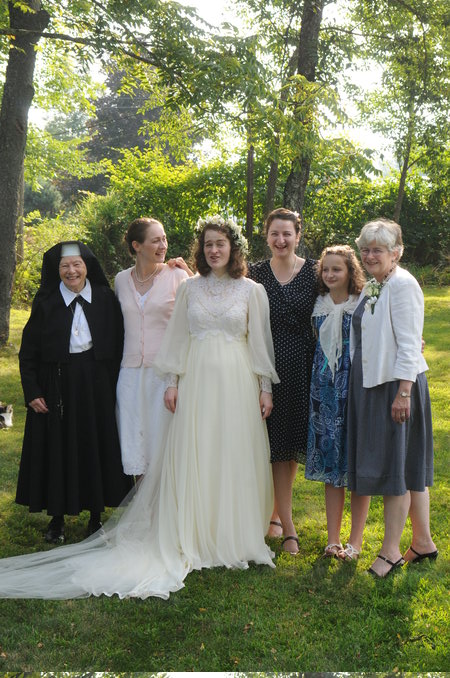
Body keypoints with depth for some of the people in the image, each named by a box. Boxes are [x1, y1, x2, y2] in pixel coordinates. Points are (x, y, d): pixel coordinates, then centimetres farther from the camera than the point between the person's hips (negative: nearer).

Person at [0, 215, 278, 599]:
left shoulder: (252, 291, 4)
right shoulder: (189, 288, 8)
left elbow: (261, 342, 5)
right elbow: (178, 337, 9)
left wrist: (266, 388, 2)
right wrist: (173, 381, 3)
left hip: (237, 382, -1)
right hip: (196, 380, 1)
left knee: (236, 457, 2)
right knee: (191, 457, 1)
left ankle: (234, 536, 16)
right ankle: (193, 537, 12)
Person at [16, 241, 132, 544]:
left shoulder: (106, 298, 1)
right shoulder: (46, 302, -2)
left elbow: (118, 344, 4)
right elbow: (28, 352, -1)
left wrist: (112, 385, -1)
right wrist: (32, 392, -7)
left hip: (96, 384, 1)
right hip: (57, 385, -1)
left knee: (96, 445, 7)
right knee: (57, 448, 5)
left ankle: (96, 514, 23)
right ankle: (57, 517, 20)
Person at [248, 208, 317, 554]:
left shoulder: (315, 271, 1)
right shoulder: (255, 274, 2)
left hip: (304, 366, 1)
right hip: (271, 365, -1)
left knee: (295, 441, 10)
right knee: (278, 444, 0)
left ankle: (277, 512, 30)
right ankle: (288, 527, 8)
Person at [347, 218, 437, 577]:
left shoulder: (403, 285, -13)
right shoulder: (372, 286, 14)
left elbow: (409, 344, -18)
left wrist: (403, 393, -22)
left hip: (395, 385, -9)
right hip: (371, 385, 9)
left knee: (395, 466, -1)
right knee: (409, 468, 15)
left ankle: (391, 551, 9)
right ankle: (423, 542, 26)